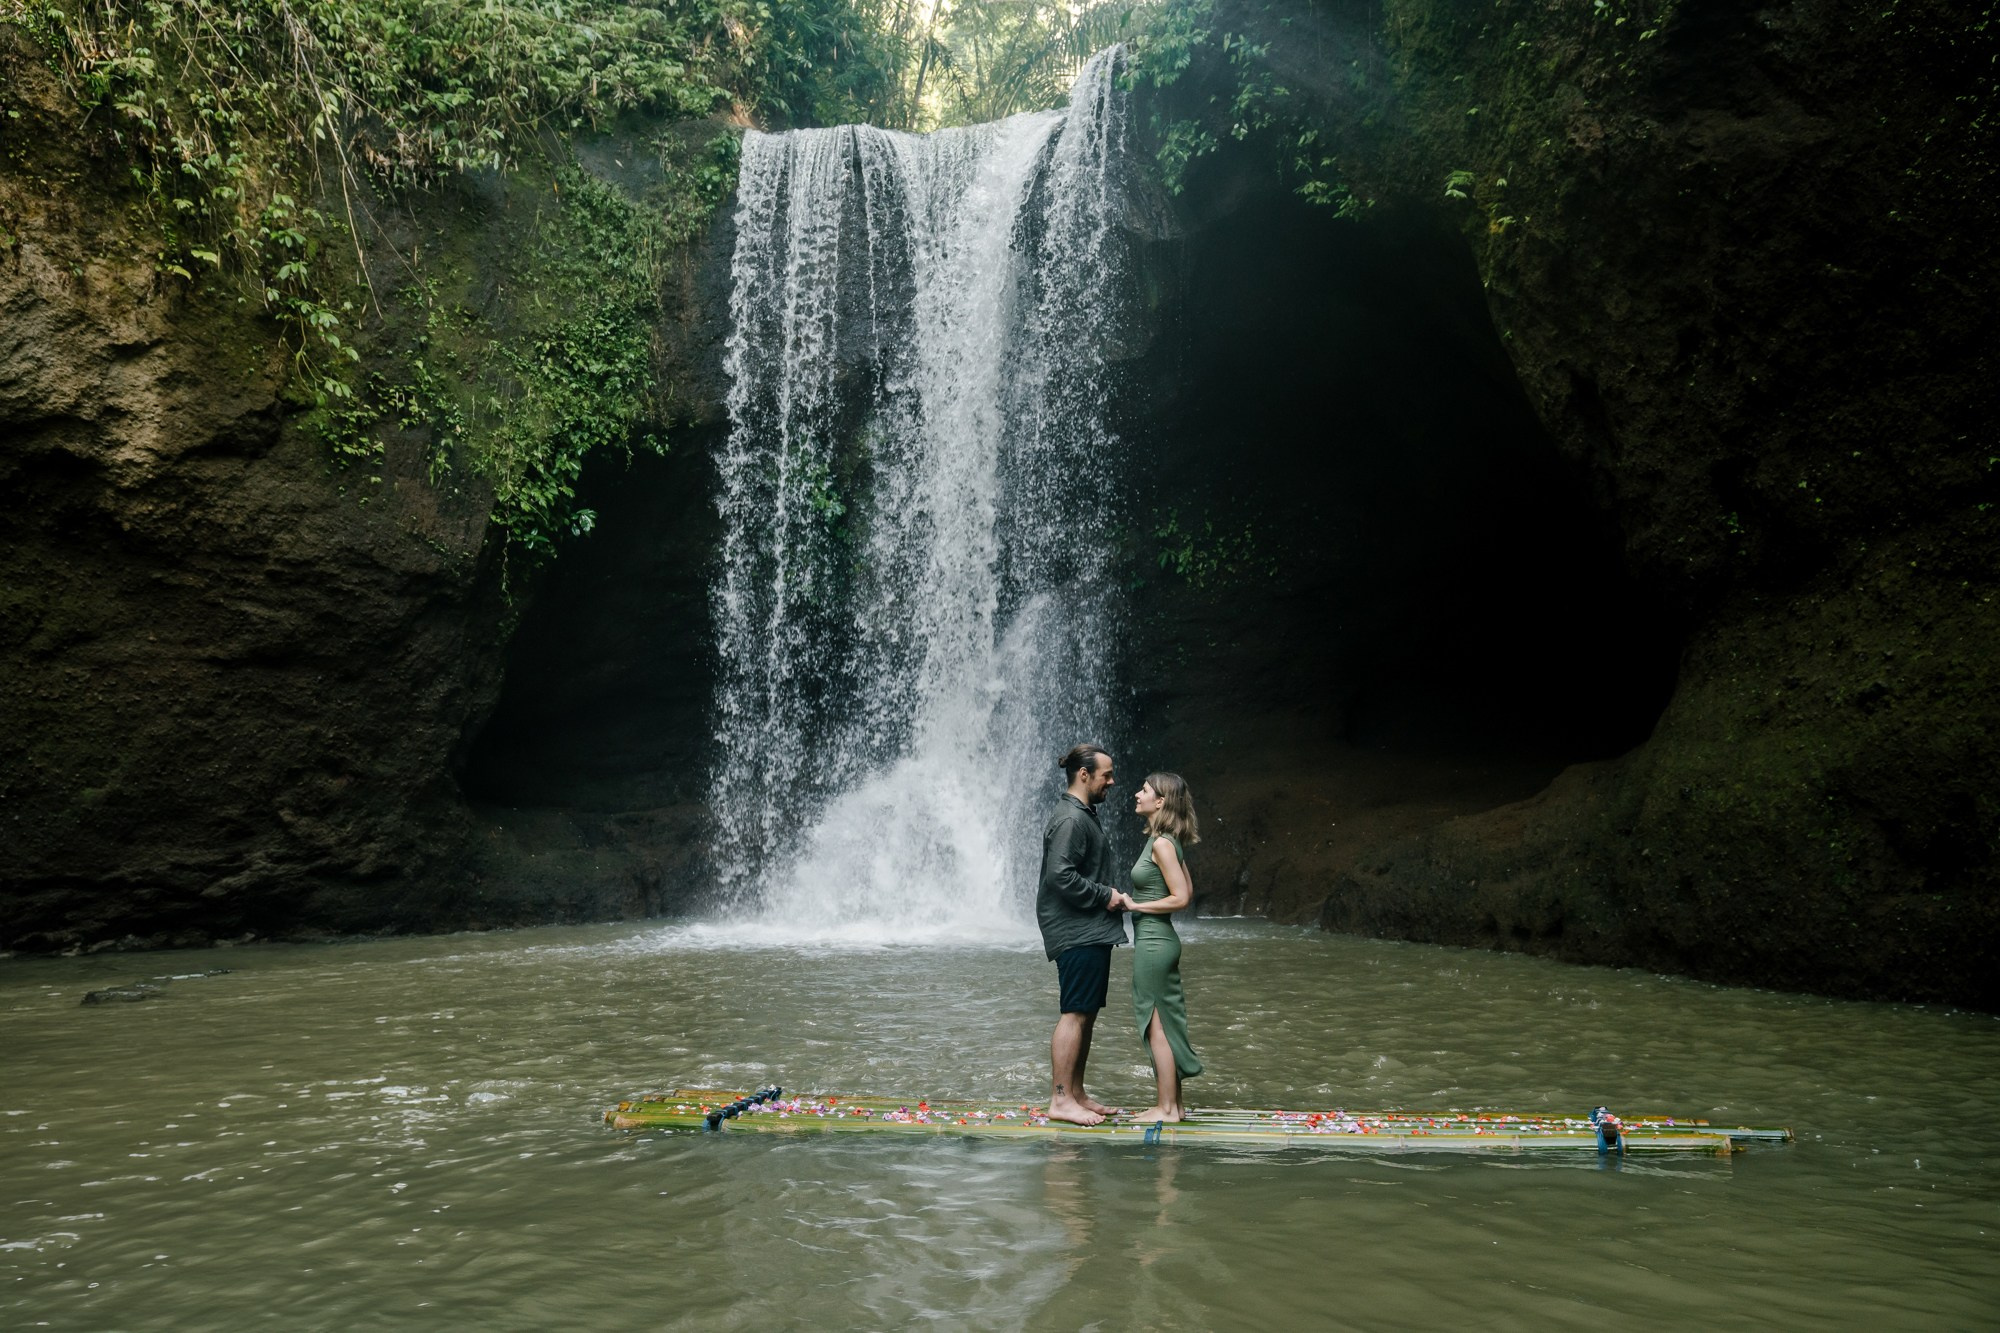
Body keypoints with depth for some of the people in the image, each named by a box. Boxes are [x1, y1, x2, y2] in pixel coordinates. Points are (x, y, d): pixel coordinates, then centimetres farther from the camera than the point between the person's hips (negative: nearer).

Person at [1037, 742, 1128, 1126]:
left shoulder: (1084, 816, 19)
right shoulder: (1070, 819, -16)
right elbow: (1061, 876, -25)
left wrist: (1110, 896, 13)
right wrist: (1105, 896, -16)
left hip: (1091, 932, 11)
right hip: (1077, 933, -11)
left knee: (1086, 1014, 13)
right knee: (1074, 1014, -8)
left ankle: (1076, 1094, 19)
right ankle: (1060, 1100, -5)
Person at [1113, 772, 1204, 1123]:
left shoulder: (1161, 844, -16)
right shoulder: (1166, 841, 12)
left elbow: (1181, 898, -20)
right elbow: (1188, 892, 17)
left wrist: (1135, 905, -14)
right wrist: (1139, 902, 14)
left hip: (1153, 942, -10)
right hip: (1159, 939, 10)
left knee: (1156, 1024, -2)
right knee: (1163, 1023, 14)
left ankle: (1166, 1108, 5)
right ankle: (1172, 1103, 21)